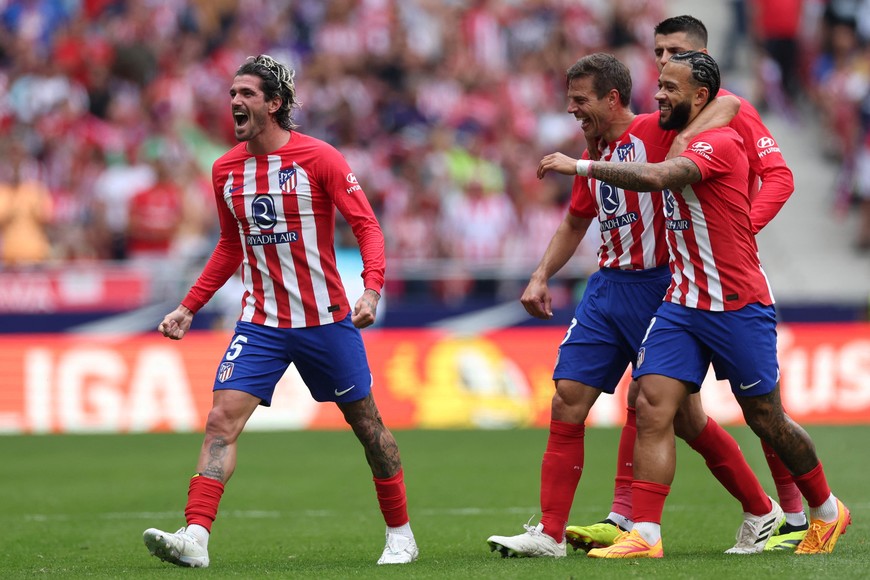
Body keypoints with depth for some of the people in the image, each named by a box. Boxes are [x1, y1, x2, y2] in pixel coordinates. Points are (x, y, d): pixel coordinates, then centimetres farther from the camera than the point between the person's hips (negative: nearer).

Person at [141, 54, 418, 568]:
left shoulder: (320, 159, -9)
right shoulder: (226, 170, 5)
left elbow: (367, 225, -10)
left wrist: (372, 289, -26)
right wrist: (189, 307, 12)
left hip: (325, 319, -3)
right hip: (260, 322, 3)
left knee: (365, 420, 8)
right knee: (223, 419, -14)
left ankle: (401, 534, 24)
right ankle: (195, 537, -23)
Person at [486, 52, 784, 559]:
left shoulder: (656, 131, -11)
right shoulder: (595, 155, 13)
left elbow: (727, 104, -19)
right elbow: (576, 222, 27)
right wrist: (541, 276, 19)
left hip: (657, 287, -7)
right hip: (608, 286, 7)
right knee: (568, 401, -1)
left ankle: (762, 512, 15)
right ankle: (550, 533, 1)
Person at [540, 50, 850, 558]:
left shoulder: (719, 143, -17)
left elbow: (655, 177, -33)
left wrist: (581, 166, -32)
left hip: (739, 306, -7)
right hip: (683, 302, 7)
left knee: (766, 418, 6)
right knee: (652, 407, -10)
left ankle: (827, 511, 28)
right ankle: (645, 535, -13)